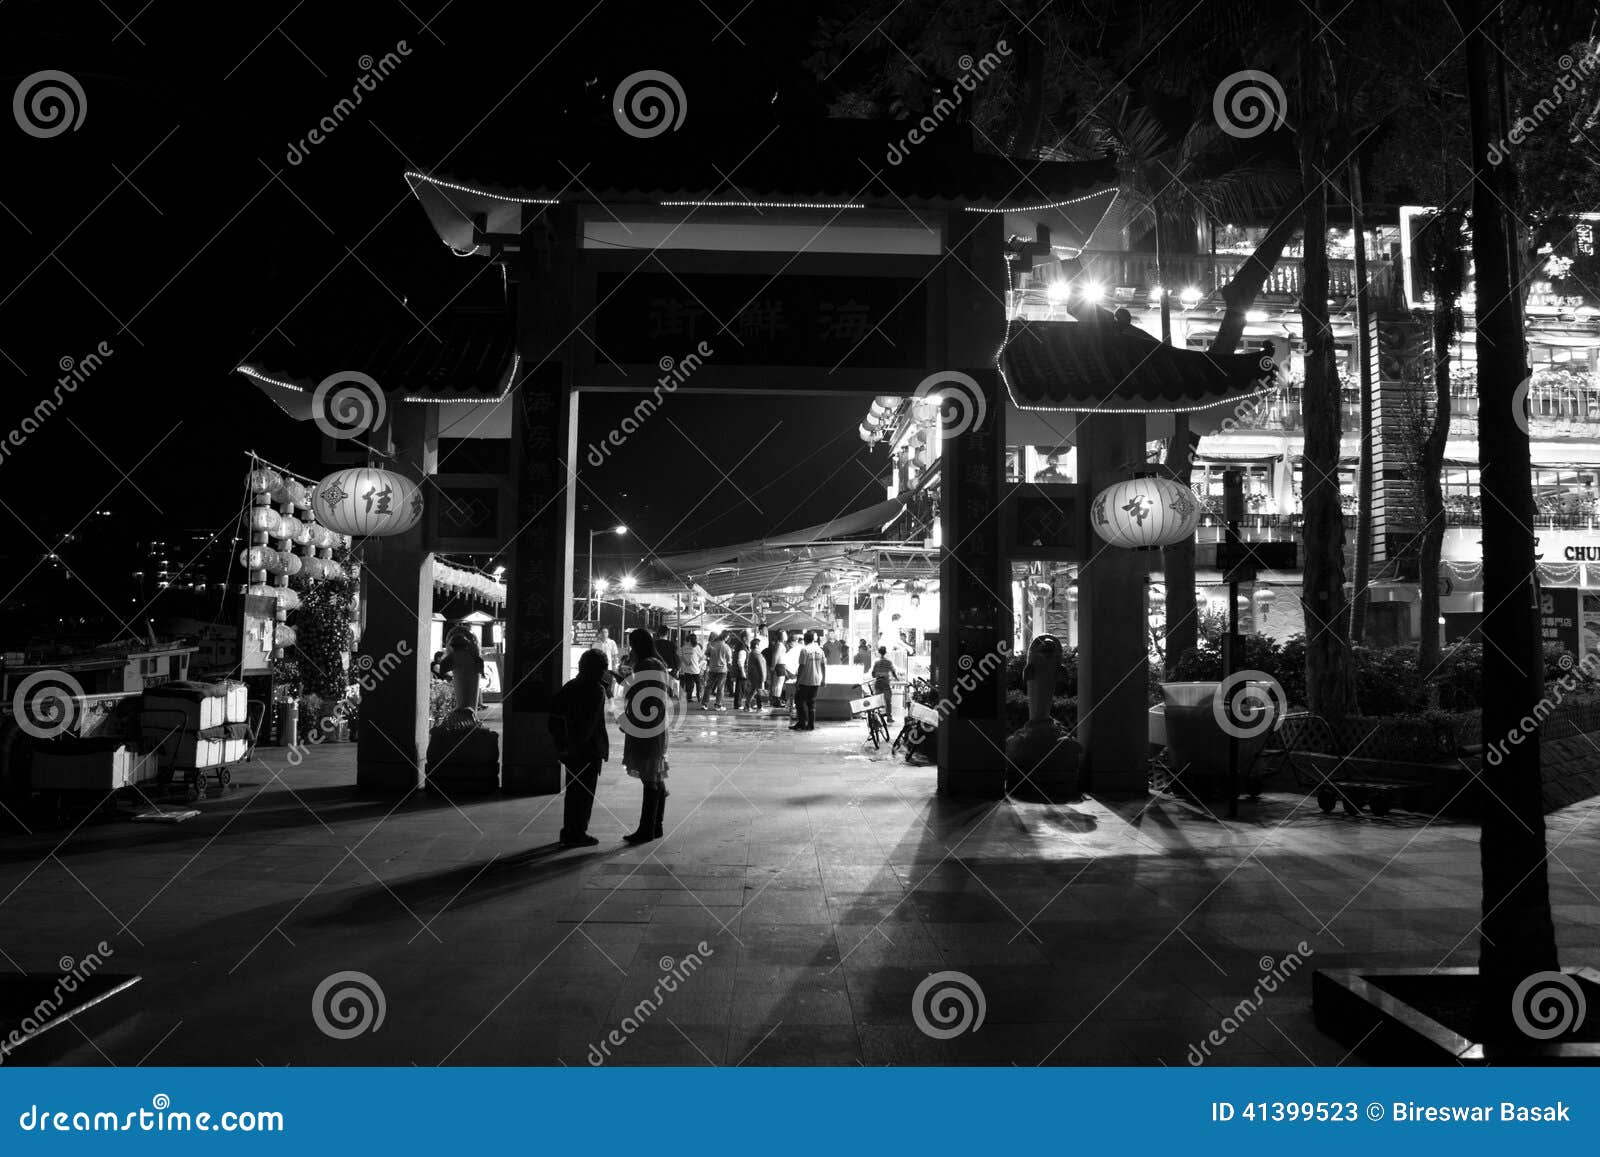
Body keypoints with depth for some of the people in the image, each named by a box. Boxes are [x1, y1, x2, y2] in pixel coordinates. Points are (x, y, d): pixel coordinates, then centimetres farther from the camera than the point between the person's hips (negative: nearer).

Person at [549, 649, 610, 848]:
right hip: (589, 749, -7)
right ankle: (578, 834, 4)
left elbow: (555, 712, 4)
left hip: (571, 748, 7)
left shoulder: (569, 686, 8)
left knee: (573, 789, 16)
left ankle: (568, 831, 22)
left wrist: (561, 742, 5)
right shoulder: (596, 690, -13)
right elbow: (591, 722, -21)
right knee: (585, 792, 1)